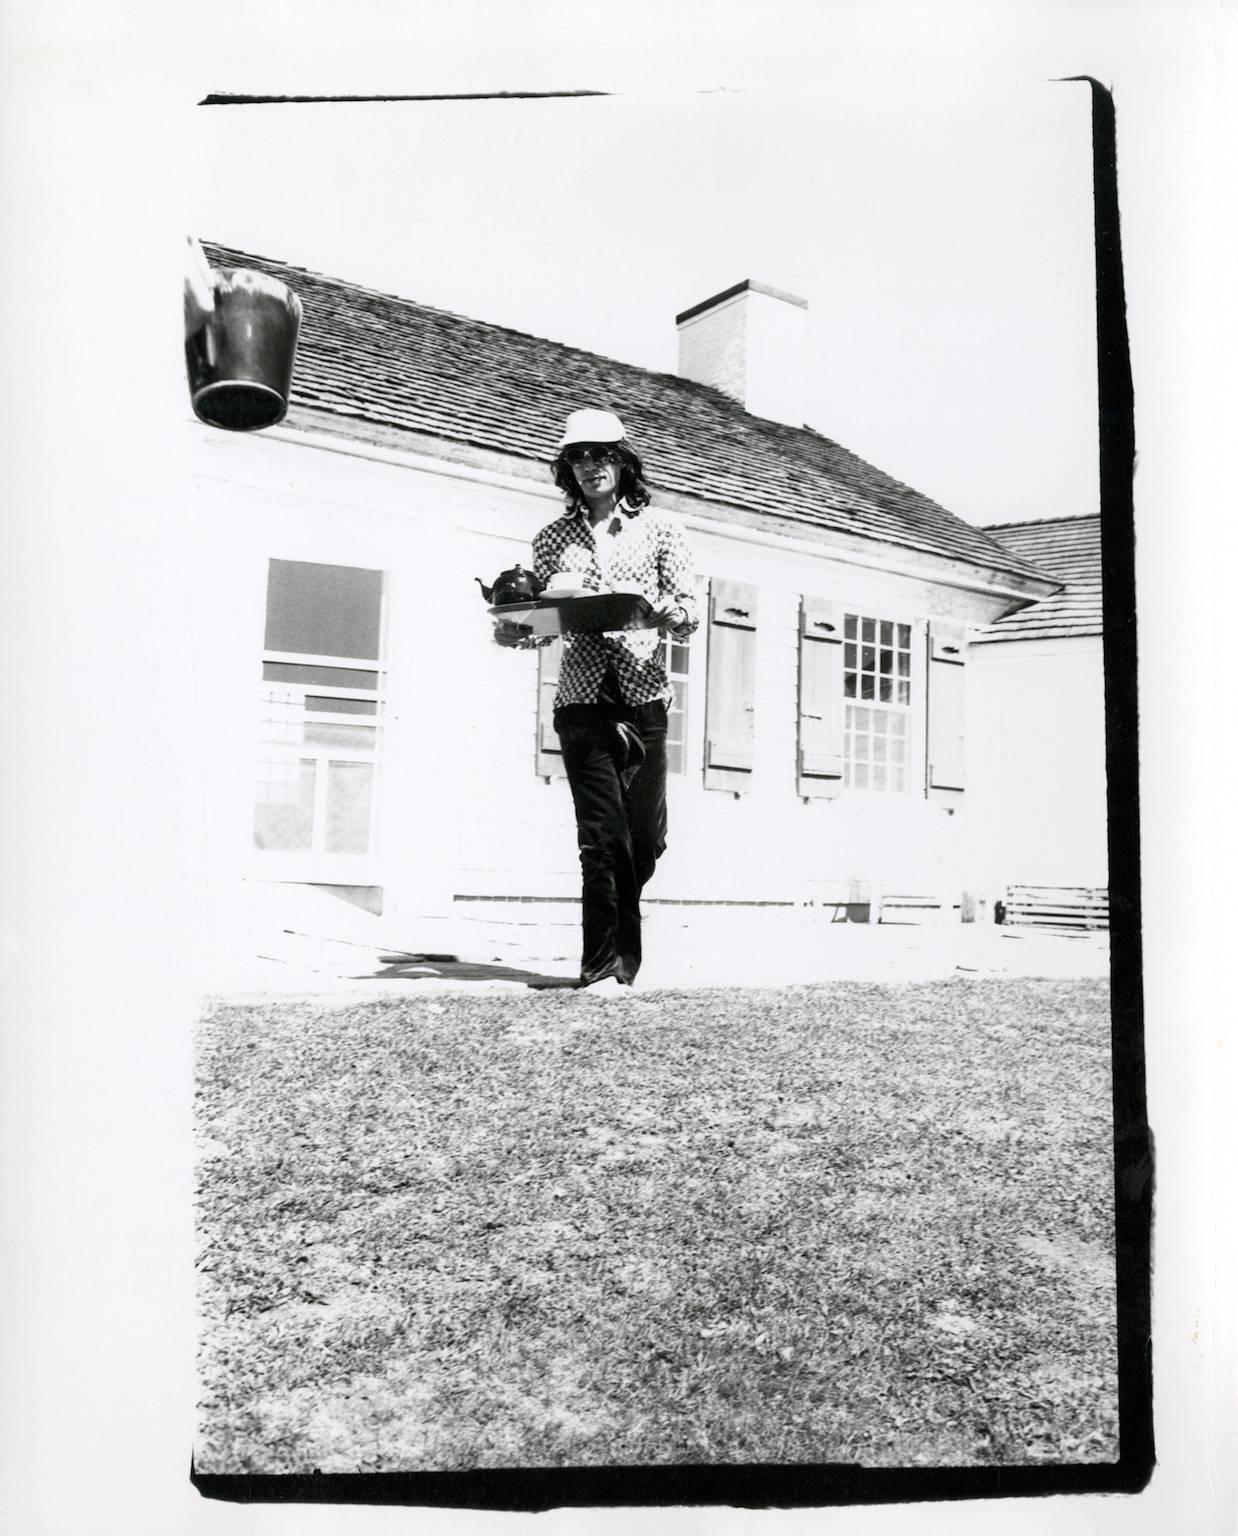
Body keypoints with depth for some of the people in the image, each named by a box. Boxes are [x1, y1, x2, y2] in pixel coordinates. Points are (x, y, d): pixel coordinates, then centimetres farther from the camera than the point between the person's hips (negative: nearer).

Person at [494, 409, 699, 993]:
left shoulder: (659, 529, 8)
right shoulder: (553, 538, 12)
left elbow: (690, 617, 2)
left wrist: (653, 610, -19)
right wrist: (513, 629, -8)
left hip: (644, 699, 1)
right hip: (582, 700, 0)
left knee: (645, 838, 3)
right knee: (603, 834, -8)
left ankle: (612, 957, 30)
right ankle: (606, 965, 3)